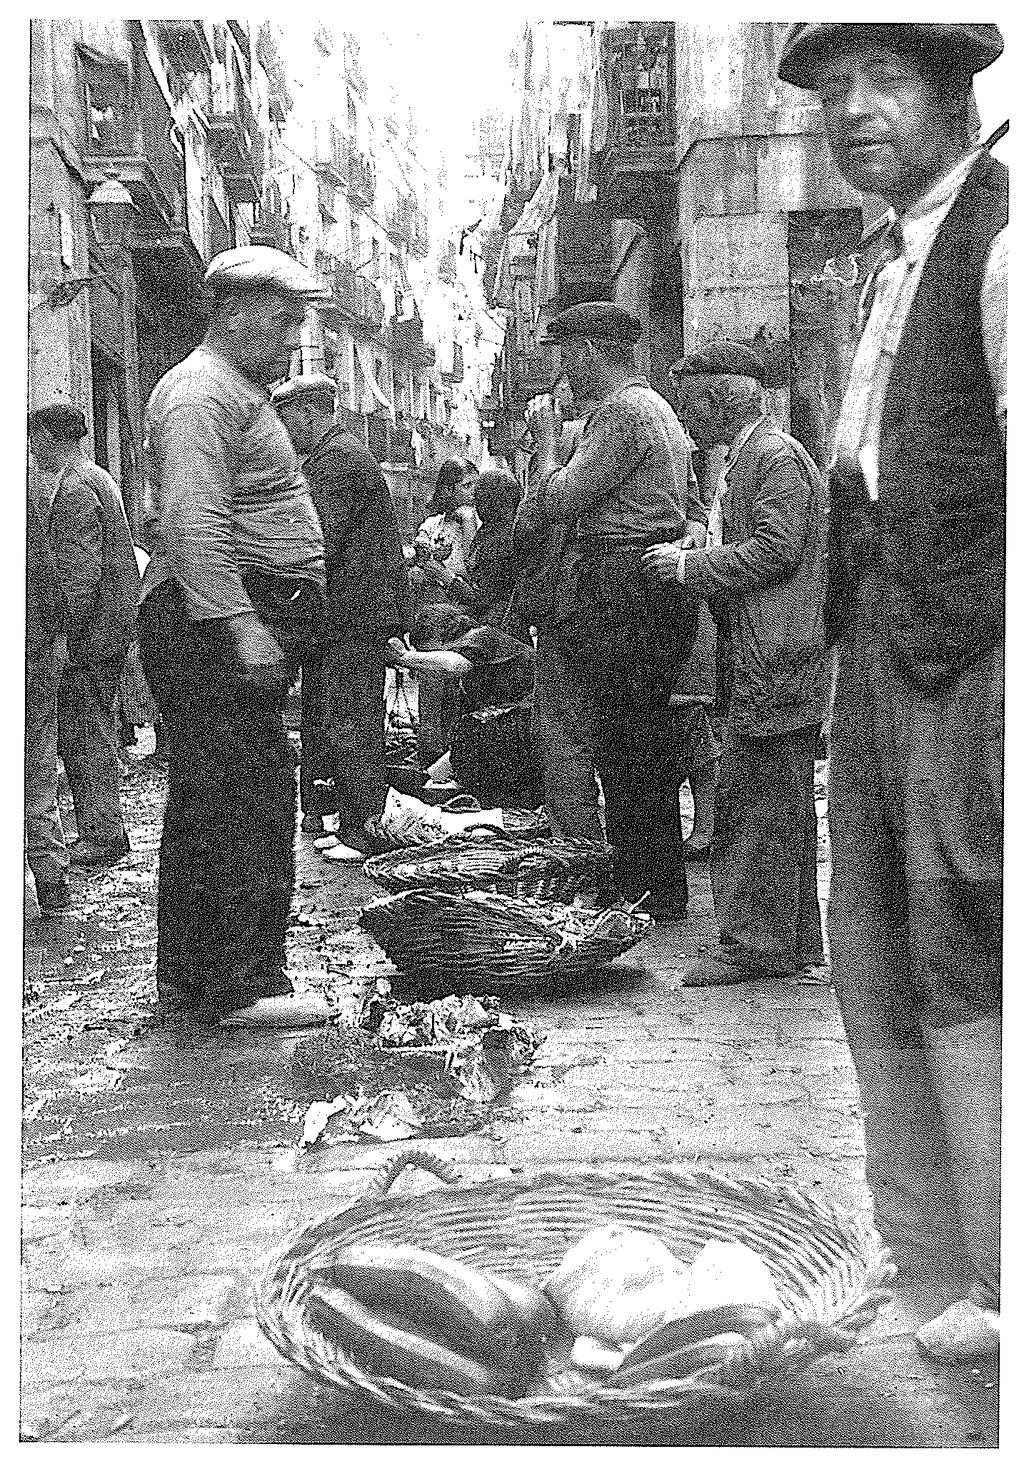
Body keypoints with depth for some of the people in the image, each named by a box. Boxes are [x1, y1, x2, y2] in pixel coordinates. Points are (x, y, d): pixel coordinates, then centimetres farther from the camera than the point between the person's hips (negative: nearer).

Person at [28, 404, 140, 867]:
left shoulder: (72, 490, -14)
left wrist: (64, 636, -19)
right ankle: (102, 830, 20)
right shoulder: (95, 478, 18)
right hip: (111, 628, 10)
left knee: (85, 733, -4)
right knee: (92, 730, 14)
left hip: (90, 635, -10)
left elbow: (79, 574, -21)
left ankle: (102, 835, 0)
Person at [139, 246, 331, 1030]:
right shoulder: (201, 391, -10)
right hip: (215, 622, -11)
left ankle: (189, 978, 20)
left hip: (241, 626, 11)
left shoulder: (241, 394, 25)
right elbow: (193, 523, -23)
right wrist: (241, 623, -29)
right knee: (251, 798, -10)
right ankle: (242, 985, -5)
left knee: (205, 804, 13)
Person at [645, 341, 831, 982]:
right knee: (744, 803, 13)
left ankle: (760, 946, -1)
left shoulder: (777, 455, -10)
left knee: (767, 808, -7)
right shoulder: (745, 458, 21)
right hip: (759, 664, 10)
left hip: (778, 665, -10)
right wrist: (686, 565, 10)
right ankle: (791, 942, 20)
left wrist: (690, 566, -13)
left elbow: (775, 552, -20)